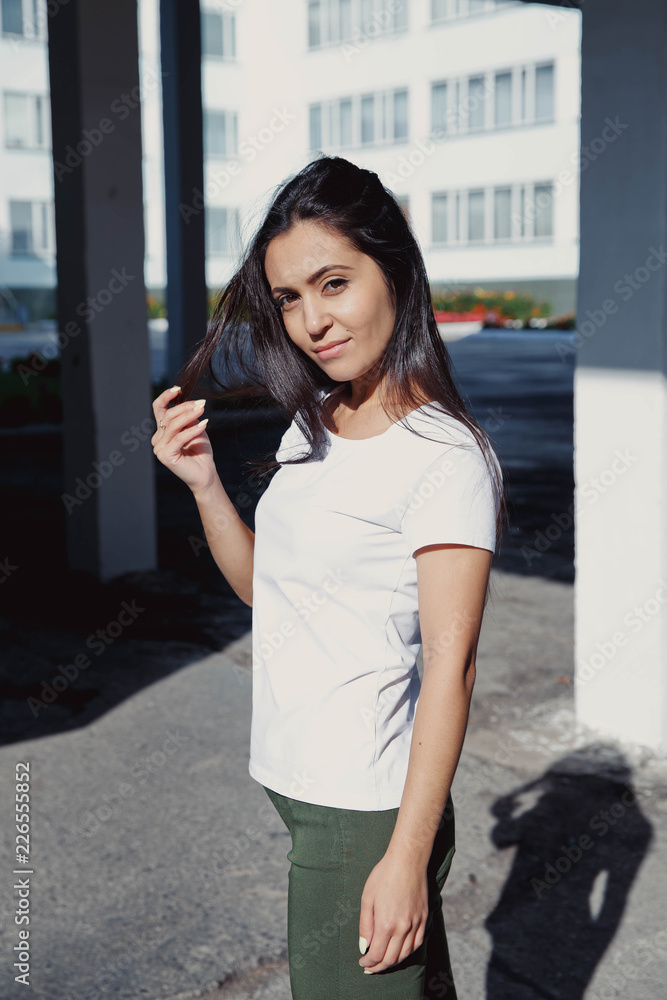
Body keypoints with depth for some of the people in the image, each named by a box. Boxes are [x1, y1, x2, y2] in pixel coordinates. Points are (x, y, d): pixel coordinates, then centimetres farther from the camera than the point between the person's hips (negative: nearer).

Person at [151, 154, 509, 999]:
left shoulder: (444, 455, -17)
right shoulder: (313, 428, 7)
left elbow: (450, 664, -19)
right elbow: (264, 587, 14)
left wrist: (407, 856, -20)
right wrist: (202, 482, 0)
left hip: (362, 810, -7)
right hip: (302, 786, 7)